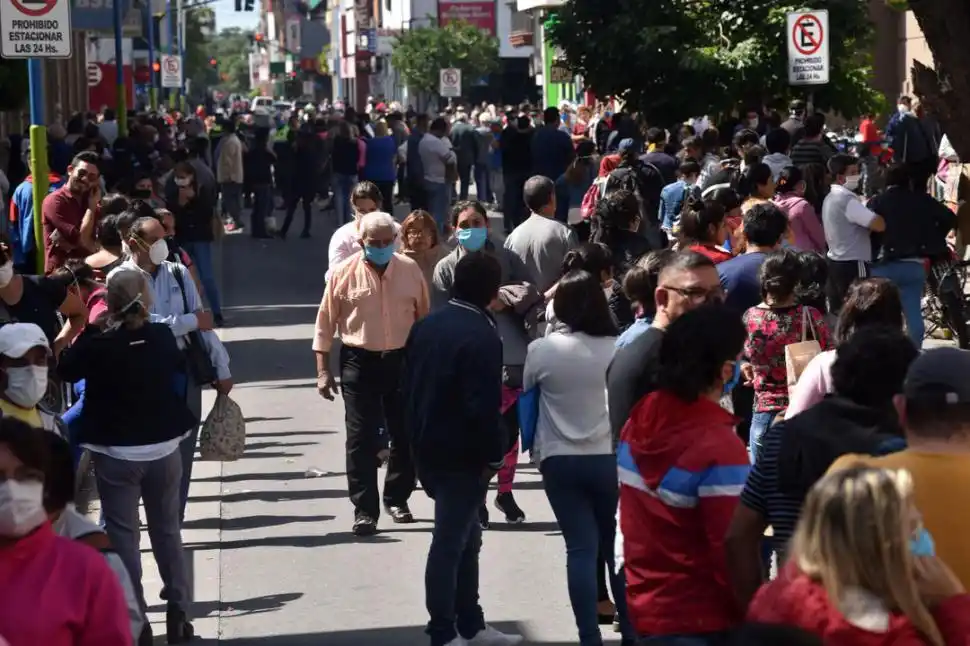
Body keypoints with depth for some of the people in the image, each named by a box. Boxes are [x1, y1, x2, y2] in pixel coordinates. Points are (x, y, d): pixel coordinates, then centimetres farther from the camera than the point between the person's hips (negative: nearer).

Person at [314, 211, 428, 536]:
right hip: (360, 363, -2)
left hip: (403, 361, 2)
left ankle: (397, 499, 26)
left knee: (405, 435, 9)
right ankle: (364, 510, 1)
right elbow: (325, 325, -1)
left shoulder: (410, 270, 1)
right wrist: (323, 370, -4)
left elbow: (424, 318, 9)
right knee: (361, 438, -3)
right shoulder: (343, 274, -5)